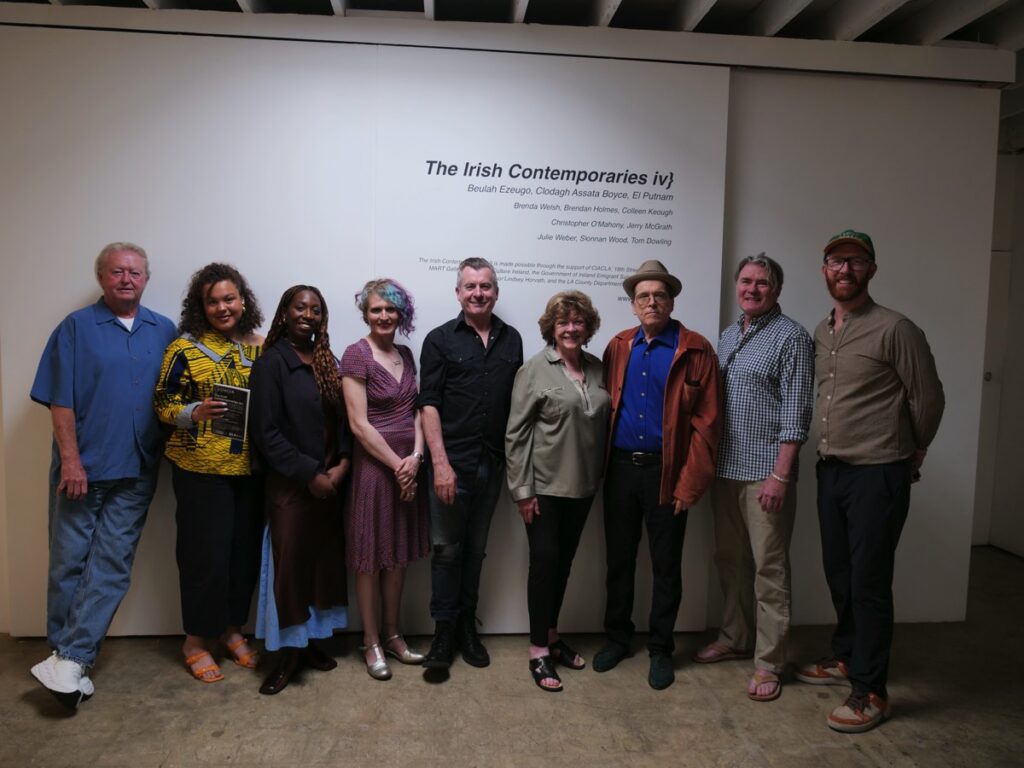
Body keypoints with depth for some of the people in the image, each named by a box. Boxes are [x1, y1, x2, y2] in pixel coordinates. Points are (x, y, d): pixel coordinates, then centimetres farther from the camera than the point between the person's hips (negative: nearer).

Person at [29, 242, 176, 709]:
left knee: (111, 565, 1)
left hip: (136, 472, 2)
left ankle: (69, 660, 8)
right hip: (83, 468, -2)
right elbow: (60, 400, -4)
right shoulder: (77, 327, 1)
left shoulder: (164, 332, 9)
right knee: (69, 563, 6)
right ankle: (70, 662, 18)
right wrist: (70, 459, -10)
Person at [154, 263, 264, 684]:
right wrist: (196, 412, -21)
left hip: (249, 468, 4)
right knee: (205, 554, 1)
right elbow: (164, 405, -4)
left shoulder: (259, 348, 7)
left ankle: (231, 628, 31)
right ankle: (196, 641, 21)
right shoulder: (185, 348, -4)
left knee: (245, 551, 10)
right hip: (201, 469, -4)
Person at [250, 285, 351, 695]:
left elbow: (342, 420, 9)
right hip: (289, 484, -5)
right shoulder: (271, 363, -7)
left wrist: (341, 464, -7)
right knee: (290, 563, 2)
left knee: (324, 560, 10)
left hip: (329, 481, 6)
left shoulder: (328, 363, 10)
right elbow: (267, 432, -13)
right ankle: (288, 651, 16)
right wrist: (310, 474, -14)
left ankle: (310, 639, 25)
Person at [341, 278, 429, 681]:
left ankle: (393, 634, 28)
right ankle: (371, 642, 19)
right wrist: (397, 465, -12)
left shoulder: (406, 354, 9)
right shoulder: (356, 354, -10)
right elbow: (359, 424, -14)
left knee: (398, 551, 14)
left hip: (408, 465, 6)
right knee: (370, 554, 5)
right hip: (374, 464, -6)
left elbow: (416, 409, 7)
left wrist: (415, 457, -8)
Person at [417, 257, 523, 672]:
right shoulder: (440, 339, -3)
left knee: (476, 548, 14)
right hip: (451, 463, -3)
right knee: (447, 549, 5)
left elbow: (517, 401, 11)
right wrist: (440, 463, -15)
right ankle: (444, 631, 19)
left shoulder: (511, 339, 8)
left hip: (493, 463, 4)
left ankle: (467, 626, 28)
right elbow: (429, 405, -7)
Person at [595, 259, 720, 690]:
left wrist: (690, 484, -12)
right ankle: (617, 636, 32)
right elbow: (606, 408, 7)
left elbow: (705, 423, -8)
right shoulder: (619, 347, 6)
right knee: (618, 558, 14)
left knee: (666, 565, 9)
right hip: (620, 468, 3)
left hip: (665, 472, -3)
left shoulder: (695, 351, -6)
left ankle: (660, 649, 26)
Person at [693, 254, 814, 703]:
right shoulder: (728, 336, 14)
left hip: (765, 472, -7)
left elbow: (796, 412, -11)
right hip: (725, 467, 7)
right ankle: (735, 638, 32)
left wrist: (780, 475, -16)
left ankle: (768, 662, 11)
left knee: (768, 567, 1)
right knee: (730, 559, 16)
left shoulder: (790, 337, -6)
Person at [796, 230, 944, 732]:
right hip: (830, 470, 7)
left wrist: (911, 454, 5)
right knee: (838, 573, 16)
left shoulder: (894, 329, -11)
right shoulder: (820, 333, 10)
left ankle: (870, 691, 13)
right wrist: (830, 451, 15)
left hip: (877, 475, -6)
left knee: (868, 582, 0)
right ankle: (846, 658, 34)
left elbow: (929, 398, -6)